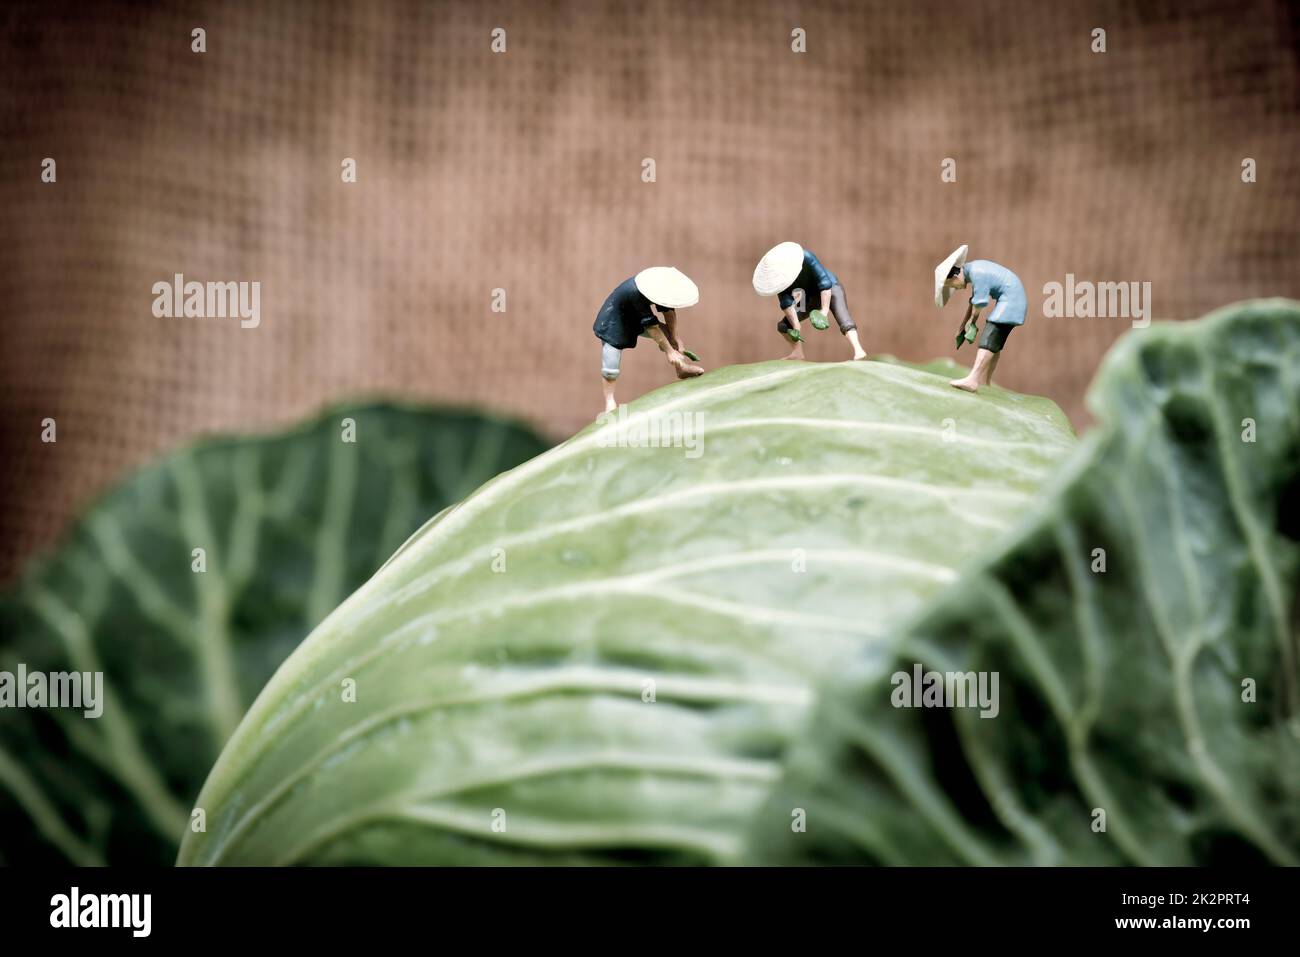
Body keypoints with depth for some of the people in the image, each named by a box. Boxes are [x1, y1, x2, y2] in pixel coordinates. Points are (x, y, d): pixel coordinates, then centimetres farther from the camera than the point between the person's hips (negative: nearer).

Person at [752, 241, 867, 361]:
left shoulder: (806, 258, -32)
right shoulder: (777, 275, -20)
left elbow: (825, 283, -34)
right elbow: (786, 302, -22)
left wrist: (824, 312, -38)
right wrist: (796, 327, -28)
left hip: (830, 289, -6)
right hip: (812, 297, 6)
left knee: (843, 319, -31)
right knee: (783, 325, 0)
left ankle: (858, 351, -46)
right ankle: (798, 352, 11)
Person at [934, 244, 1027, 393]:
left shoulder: (976, 273, -19)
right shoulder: (973, 268, 13)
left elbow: (979, 302, -15)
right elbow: (974, 300, 22)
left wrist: (972, 321, 3)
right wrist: (963, 325, 26)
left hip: (1010, 300, -10)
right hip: (1011, 301, 10)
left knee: (988, 340, -19)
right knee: (994, 342, 17)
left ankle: (972, 380, -30)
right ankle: (984, 381, 26)